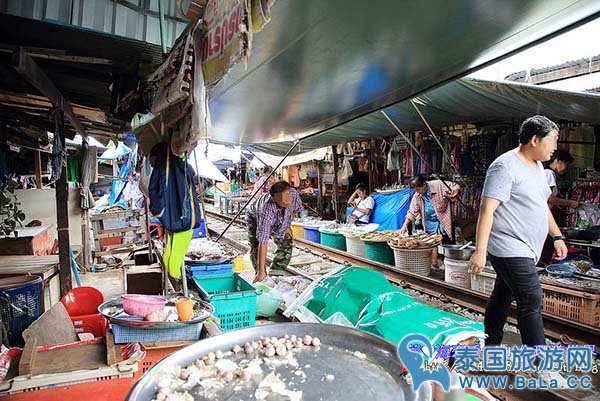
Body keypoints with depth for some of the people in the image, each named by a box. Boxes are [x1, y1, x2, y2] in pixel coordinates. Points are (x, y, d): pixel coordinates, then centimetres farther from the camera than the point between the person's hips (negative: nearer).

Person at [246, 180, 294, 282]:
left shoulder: (292, 195, -37)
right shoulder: (267, 211, -49)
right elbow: (262, 244, -47)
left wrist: (288, 225, -7)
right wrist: (261, 272, -45)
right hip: (255, 218, -4)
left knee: (286, 244, 0)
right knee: (256, 247, -17)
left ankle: (275, 274, 10)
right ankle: (260, 275, 0)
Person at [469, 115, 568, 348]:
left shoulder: (537, 166, 15)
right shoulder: (506, 166, -16)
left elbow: (541, 205, 26)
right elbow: (487, 209, -21)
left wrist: (557, 236, 23)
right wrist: (480, 251, -25)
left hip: (524, 250, 10)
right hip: (510, 249, -9)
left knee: (503, 298, 16)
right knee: (531, 303, -5)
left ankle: (489, 346, 29)